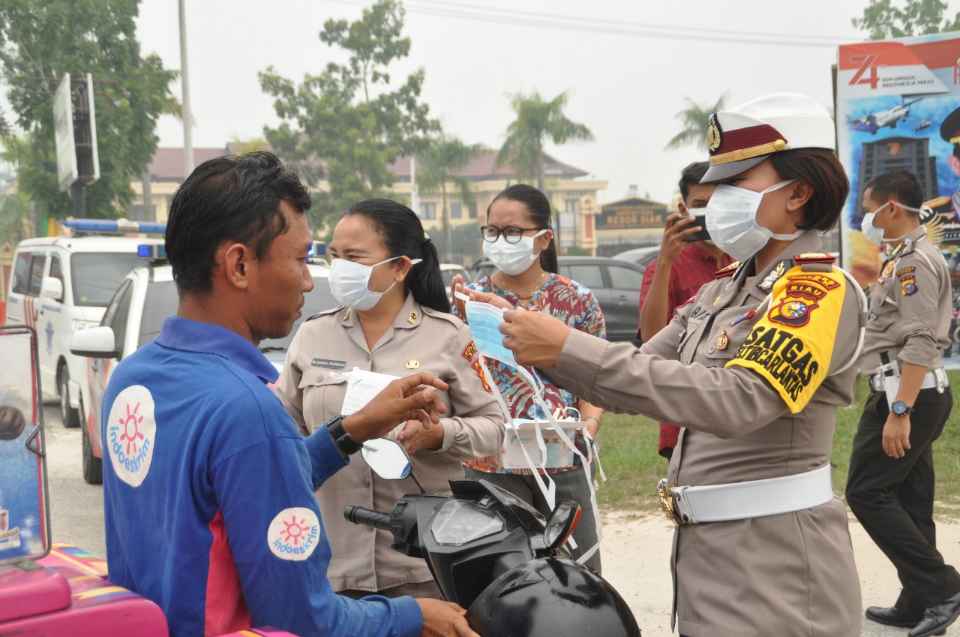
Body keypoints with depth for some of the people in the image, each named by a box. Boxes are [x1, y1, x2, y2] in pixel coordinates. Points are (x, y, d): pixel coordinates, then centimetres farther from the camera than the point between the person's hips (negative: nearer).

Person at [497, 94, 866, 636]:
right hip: (709, 546, 7)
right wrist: (542, 347, -7)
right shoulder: (723, 292, 11)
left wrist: (571, 348, -31)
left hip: (774, 561, -7)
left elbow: (735, 399, -29)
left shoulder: (822, 291, -14)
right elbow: (639, 376, 9)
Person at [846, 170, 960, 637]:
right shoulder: (908, 257, 18)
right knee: (910, 500, 12)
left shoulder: (914, 261, -15)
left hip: (905, 394, -10)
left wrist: (899, 411, -27)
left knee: (867, 492, -7)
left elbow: (920, 343, -23)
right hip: (918, 394, 10)